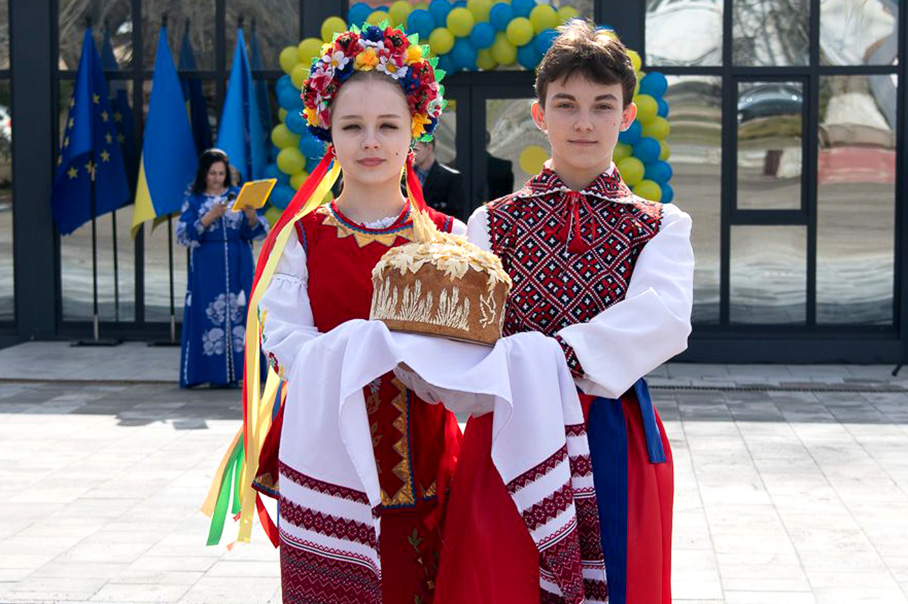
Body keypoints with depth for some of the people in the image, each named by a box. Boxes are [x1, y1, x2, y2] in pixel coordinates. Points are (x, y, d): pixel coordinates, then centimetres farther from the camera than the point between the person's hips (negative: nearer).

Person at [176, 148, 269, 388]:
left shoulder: (238, 195, 10)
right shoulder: (194, 200, 6)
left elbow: (257, 232, 4)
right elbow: (184, 234, -6)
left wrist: (251, 214, -17)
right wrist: (210, 217, -17)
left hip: (238, 268, 1)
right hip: (207, 268, -1)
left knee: (240, 313, -5)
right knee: (210, 315, -6)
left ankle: (238, 372, 0)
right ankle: (215, 373, -2)